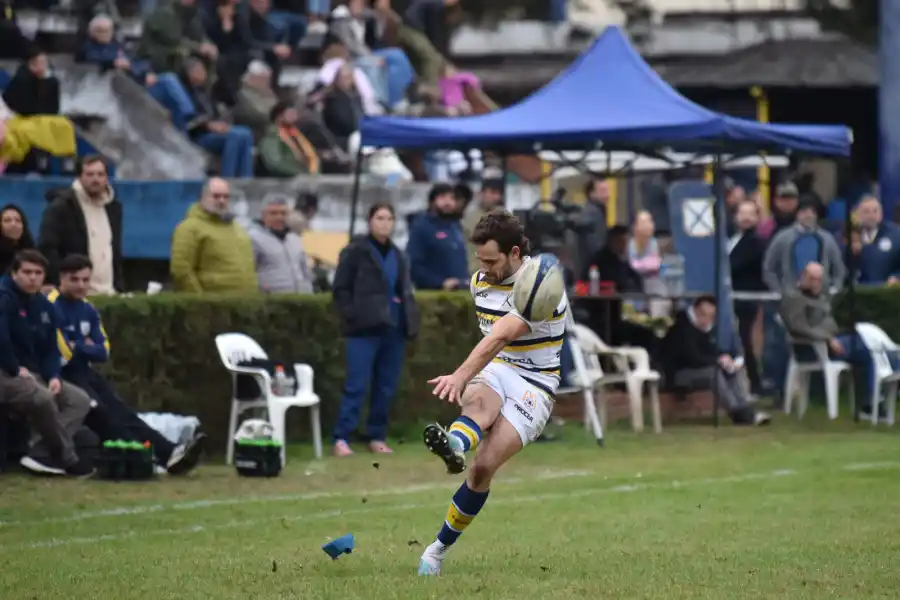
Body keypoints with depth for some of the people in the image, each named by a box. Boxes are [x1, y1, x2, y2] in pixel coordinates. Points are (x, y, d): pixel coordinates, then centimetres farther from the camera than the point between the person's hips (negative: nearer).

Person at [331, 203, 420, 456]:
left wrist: (409, 317, 6)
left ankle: (377, 437, 15)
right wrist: (352, 316, -13)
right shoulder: (355, 251, -3)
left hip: (393, 328, 6)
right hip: (365, 328, -6)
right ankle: (341, 438, -8)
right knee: (357, 385, -10)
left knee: (387, 387, 7)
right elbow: (341, 289, -4)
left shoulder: (397, 255, 15)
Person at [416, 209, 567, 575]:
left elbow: (500, 337, -32)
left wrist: (461, 376, -43)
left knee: (484, 466, -23)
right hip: (491, 372, 5)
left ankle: (439, 548, -11)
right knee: (478, 400, -36)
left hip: (533, 384, -5)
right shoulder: (480, 281, 8)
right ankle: (454, 445, -72)